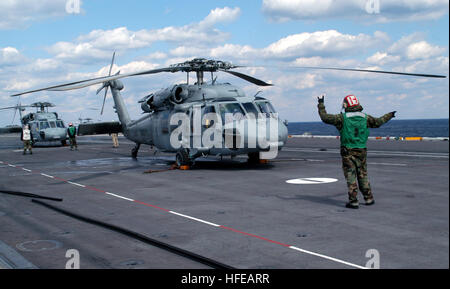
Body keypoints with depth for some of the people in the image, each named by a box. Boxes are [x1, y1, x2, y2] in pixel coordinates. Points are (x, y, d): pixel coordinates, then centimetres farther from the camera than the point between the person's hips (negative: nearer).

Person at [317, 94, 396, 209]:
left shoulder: (342, 118, -10)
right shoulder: (365, 118, 1)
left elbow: (325, 117, -6)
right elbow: (378, 122, 17)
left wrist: (321, 104, 6)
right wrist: (390, 115, 35)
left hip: (347, 152, -3)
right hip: (361, 151, 3)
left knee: (350, 176, 1)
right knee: (363, 175, 16)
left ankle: (353, 201, 1)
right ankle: (369, 199, 21)